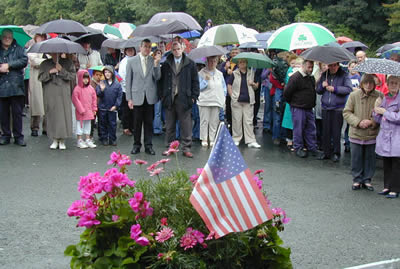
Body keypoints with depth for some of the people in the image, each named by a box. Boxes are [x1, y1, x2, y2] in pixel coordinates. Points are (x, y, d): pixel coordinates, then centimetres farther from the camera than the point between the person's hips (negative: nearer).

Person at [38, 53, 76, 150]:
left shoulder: (68, 63, 7)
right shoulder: (45, 64, 11)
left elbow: (72, 76, -1)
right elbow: (41, 78, 5)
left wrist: (62, 70, -10)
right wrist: (49, 72, -9)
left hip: (63, 95, -1)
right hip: (50, 95, 1)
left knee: (64, 114, -5)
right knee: (52, 115, -1)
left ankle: (62, 140, 3)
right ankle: (55, 140, 9)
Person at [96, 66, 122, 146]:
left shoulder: (117, 84, -2)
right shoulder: (101, 83, 0)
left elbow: (119, 96, -1)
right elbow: (98, 94, -4)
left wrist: (116, 105, -8)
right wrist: (101, 90, -24)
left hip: (112, 108, -1)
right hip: (102, 108, 1)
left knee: (112, 124, 5)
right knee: (103, 124, 7)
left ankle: (112, 139, 14)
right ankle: (104, 139, 15)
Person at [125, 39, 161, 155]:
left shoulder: (154, 61, 6)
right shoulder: (132, 61, 4)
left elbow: (157, 77, -2)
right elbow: (128, 80, 4)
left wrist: (156, 64, -16)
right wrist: (129, 98, -1)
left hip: (150, 97, 1)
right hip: (137, 97, -1)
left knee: (149, 122, 5)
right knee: (137, 123, 5)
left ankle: (148, 145, 13)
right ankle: (137, 145, 16)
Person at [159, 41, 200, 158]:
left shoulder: (190, 64, 4)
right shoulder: (166, 65, 9)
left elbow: (195, 81, 4)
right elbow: (161, 81, 12)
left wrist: (194, 96, -2)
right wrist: (162, 96, 5)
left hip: (184, 99, -2)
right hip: (169, 99, 2)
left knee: (186, 126, -1)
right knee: (169, 126, 9)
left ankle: (186, 148, 6)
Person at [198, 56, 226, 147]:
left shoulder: (219, 74, 15)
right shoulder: (202, 73, 2)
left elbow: (224, 87, 21)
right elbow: (199, 87, -3)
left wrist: (223, 97, 10)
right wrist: (206, 80, -15)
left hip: (216, 101, 3)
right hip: (205, 101, -3)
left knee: (214, 122, 2)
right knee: (204, 121, -3)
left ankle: (212, 139, 8)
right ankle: (204, 139, 5)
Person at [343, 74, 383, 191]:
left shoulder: (379, 96, -6)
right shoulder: (354, 95, -5)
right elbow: (346, 112, -2)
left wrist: (372, 122, -17)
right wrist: (358, 122, -15)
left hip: (372, 134, 0)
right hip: (356, 134, 0)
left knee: (370, 159, 10)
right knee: (356, 159, 9)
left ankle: (367, 180, 26)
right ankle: (357, 180, 25)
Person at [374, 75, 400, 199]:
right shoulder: (385, 98, 12)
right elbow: (378, 119, 12)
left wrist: (384, 112, -11)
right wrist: (377, 108, -5)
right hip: (385, 135, 6)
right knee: (386, 163, 11)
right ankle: (387, 186, 21)